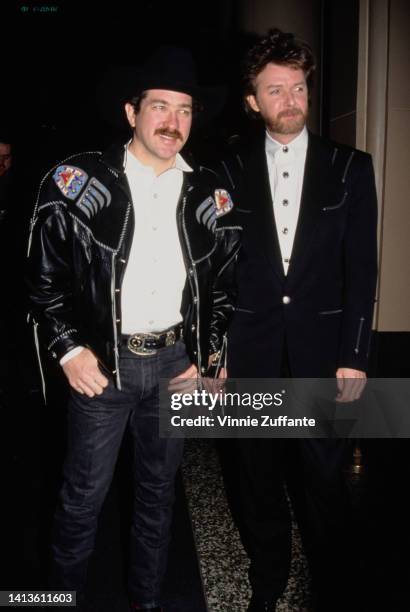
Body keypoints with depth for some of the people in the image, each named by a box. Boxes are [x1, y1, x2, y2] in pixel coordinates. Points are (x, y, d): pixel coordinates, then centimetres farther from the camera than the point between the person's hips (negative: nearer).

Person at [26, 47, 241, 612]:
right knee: (85, 494, 10)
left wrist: (205, 357, 2)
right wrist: (68, 349, -9)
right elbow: (44, 277, -2)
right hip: (102, 363, -2)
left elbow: (224, 285, 9)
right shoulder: (78, 182, -6)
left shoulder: (210, 196, 2)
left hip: (176, 363, 3)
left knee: (158, 490, 17)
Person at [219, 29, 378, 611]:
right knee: (258, 476, 13)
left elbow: (362, 268, 0)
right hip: (252, 350, 1)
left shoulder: (350, 167, 3)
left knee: (324, 480, 4)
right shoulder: (231, 171, 4)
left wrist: (353, 356, -5)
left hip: (322, 349, -1)